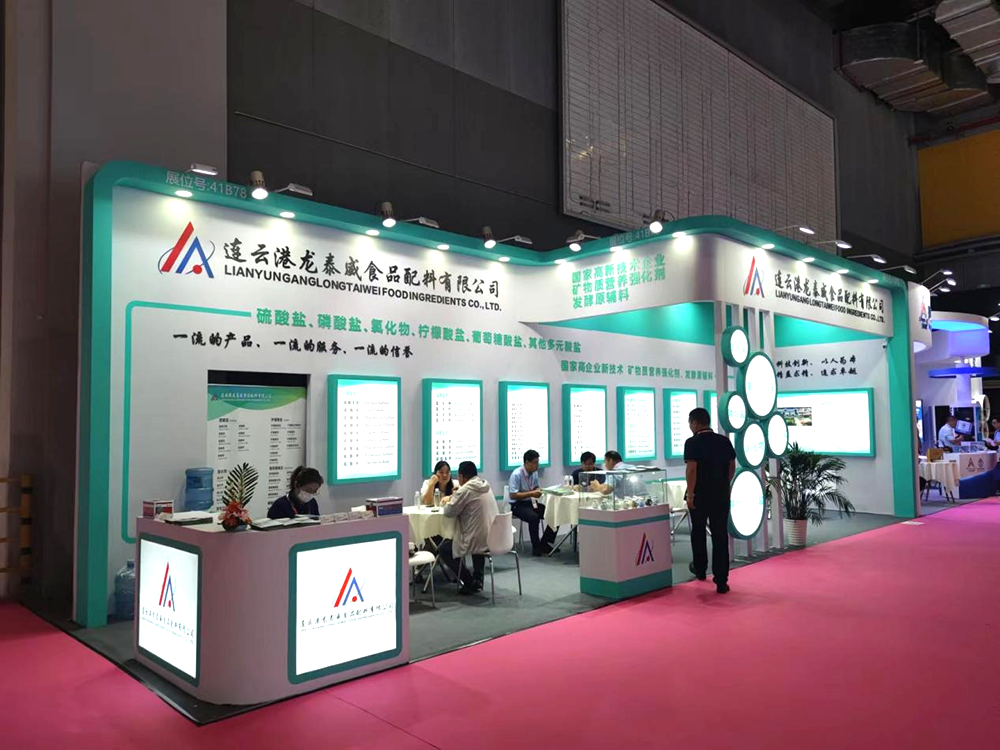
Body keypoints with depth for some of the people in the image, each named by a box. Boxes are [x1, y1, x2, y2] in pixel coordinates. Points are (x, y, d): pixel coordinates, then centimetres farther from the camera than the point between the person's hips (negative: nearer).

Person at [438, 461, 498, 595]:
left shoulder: (465, 489, -15)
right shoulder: (486, 486, 10)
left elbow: (449, 512, -10)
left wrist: (447, 501, 10)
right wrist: (454, 499, 19)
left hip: (478, 541, -8)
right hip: (493, 538, 8)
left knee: (443, 549, 13)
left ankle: (470, 582, 7)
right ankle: (478, 580, 30)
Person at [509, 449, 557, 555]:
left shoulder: (535, 472, 3)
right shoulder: (516, 475, -18)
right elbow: (513, 495, -21)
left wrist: (538, 491, -6)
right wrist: (531, 494, -24)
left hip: (531, 502, 7)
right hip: (518, 505, -7)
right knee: (534, 517, -35)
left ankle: (544, 543, 2)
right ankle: (536, 547, -16)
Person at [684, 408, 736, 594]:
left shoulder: (693, 443, -11)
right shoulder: (724, 441, 5)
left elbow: (691, 469, -18)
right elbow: (732, 467, 10)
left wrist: (690, 494, -14)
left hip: (700, 494, -3)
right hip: (721, 495, 4)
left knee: (698, 532, 18)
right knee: (720, 536, 4)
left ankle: (700, 569, 34)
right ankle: (721, 581, 1)